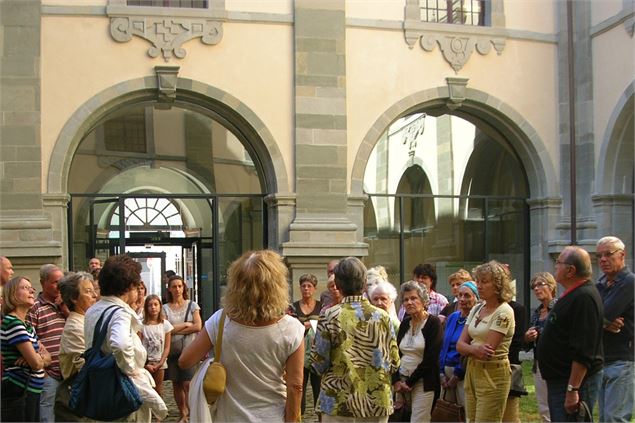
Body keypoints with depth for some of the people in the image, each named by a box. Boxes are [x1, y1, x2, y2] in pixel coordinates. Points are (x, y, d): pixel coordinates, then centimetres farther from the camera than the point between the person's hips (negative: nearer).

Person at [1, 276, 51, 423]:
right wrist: (41, 357, 3)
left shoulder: (27, 325, 15)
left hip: (31, 391, 9)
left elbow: (47, 357, 13)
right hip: (19, 394, -9)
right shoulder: (13, 323, -15)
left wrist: (37, 357, -9)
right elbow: (36, 363, -20)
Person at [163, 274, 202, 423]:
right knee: (176, 384, 7)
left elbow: (198, 326, -6)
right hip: (172, 350, 2)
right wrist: (186, 324, -6)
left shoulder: (192, 305, 4)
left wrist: (176, 330, -7)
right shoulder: (165, 308, 5)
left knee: (188, 384, -11)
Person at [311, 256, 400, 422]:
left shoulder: (329, 316, -9)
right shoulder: (382, 316, -2)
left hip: (339, 404, -2)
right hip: (376, 403, 2)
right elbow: (394, 362, 2)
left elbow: (318, 362, -7)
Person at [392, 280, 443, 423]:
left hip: (423, 382, -6)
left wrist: (410, 382, -11)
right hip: (402, 380, 6)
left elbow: (430, 359, -13)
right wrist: (396, 381, -5)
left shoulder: (434, 323, -7)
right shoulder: (405, 323, 11)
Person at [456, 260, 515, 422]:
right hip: (472, 372, 8)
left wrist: (468, 348, -2)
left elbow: (489, 350, -18)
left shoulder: (503, 312, -12)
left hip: (493, 375, -8)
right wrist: (475, 349, -18)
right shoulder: (476, 309, 11)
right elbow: (460, 345, 3)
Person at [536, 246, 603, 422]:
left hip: (575, 381, -11)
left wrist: (572, 389, -26)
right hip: (558, 381, 11)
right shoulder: (572, 295, 15)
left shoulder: (584, 298, -19)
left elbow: (583, 353, -25)